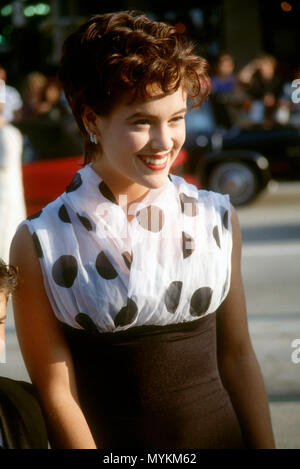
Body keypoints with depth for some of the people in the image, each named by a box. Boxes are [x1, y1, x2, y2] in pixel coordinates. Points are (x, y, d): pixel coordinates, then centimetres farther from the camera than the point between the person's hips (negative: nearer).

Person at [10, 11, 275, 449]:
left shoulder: (217, 219, -3)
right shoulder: (39, 244, -13)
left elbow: (237, 356, 1)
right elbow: (57, 393, -12)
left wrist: (264, 443, -2)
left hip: (223, 433, 3)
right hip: (109, 442, -3)